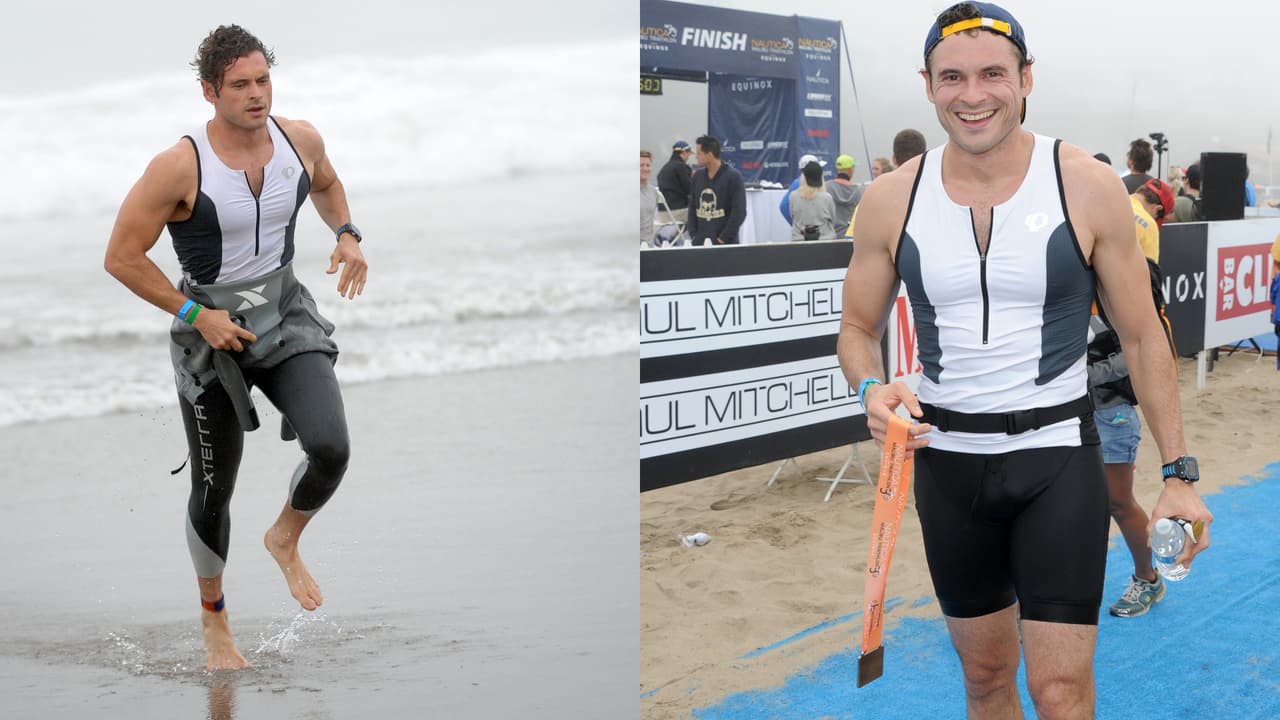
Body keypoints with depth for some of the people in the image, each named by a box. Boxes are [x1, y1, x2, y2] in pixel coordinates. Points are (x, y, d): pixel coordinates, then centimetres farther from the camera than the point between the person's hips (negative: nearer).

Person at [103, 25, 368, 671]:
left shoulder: (299, 139, -6)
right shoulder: (179, 167, -21)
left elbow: (325, 183, 19)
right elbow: (121, 258, -14)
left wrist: (347, 236, 0)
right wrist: (196, 315, -17)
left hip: (286, 314, 3)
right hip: (210, 329, -3)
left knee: (331, 449, -20)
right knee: (213, 491, 7)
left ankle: (285, 539, 14)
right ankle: (213, 620, 33)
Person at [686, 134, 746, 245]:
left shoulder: (733, 177, -7)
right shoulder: (698, 176, 9)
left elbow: (739, 212, -10)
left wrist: (723, 238, -14)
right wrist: (693, 234, 3)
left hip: (725, 244, -5)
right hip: (700, 242, 5)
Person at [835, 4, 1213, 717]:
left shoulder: (1088, 187, -7)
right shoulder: (891, 200, -2)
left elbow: (1143, 337, -1)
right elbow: (859, 328, 10)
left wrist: (1179, 472, -3)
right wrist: (873, 390, -12)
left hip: (1059, 458, -2)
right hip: (947, 463, 3)